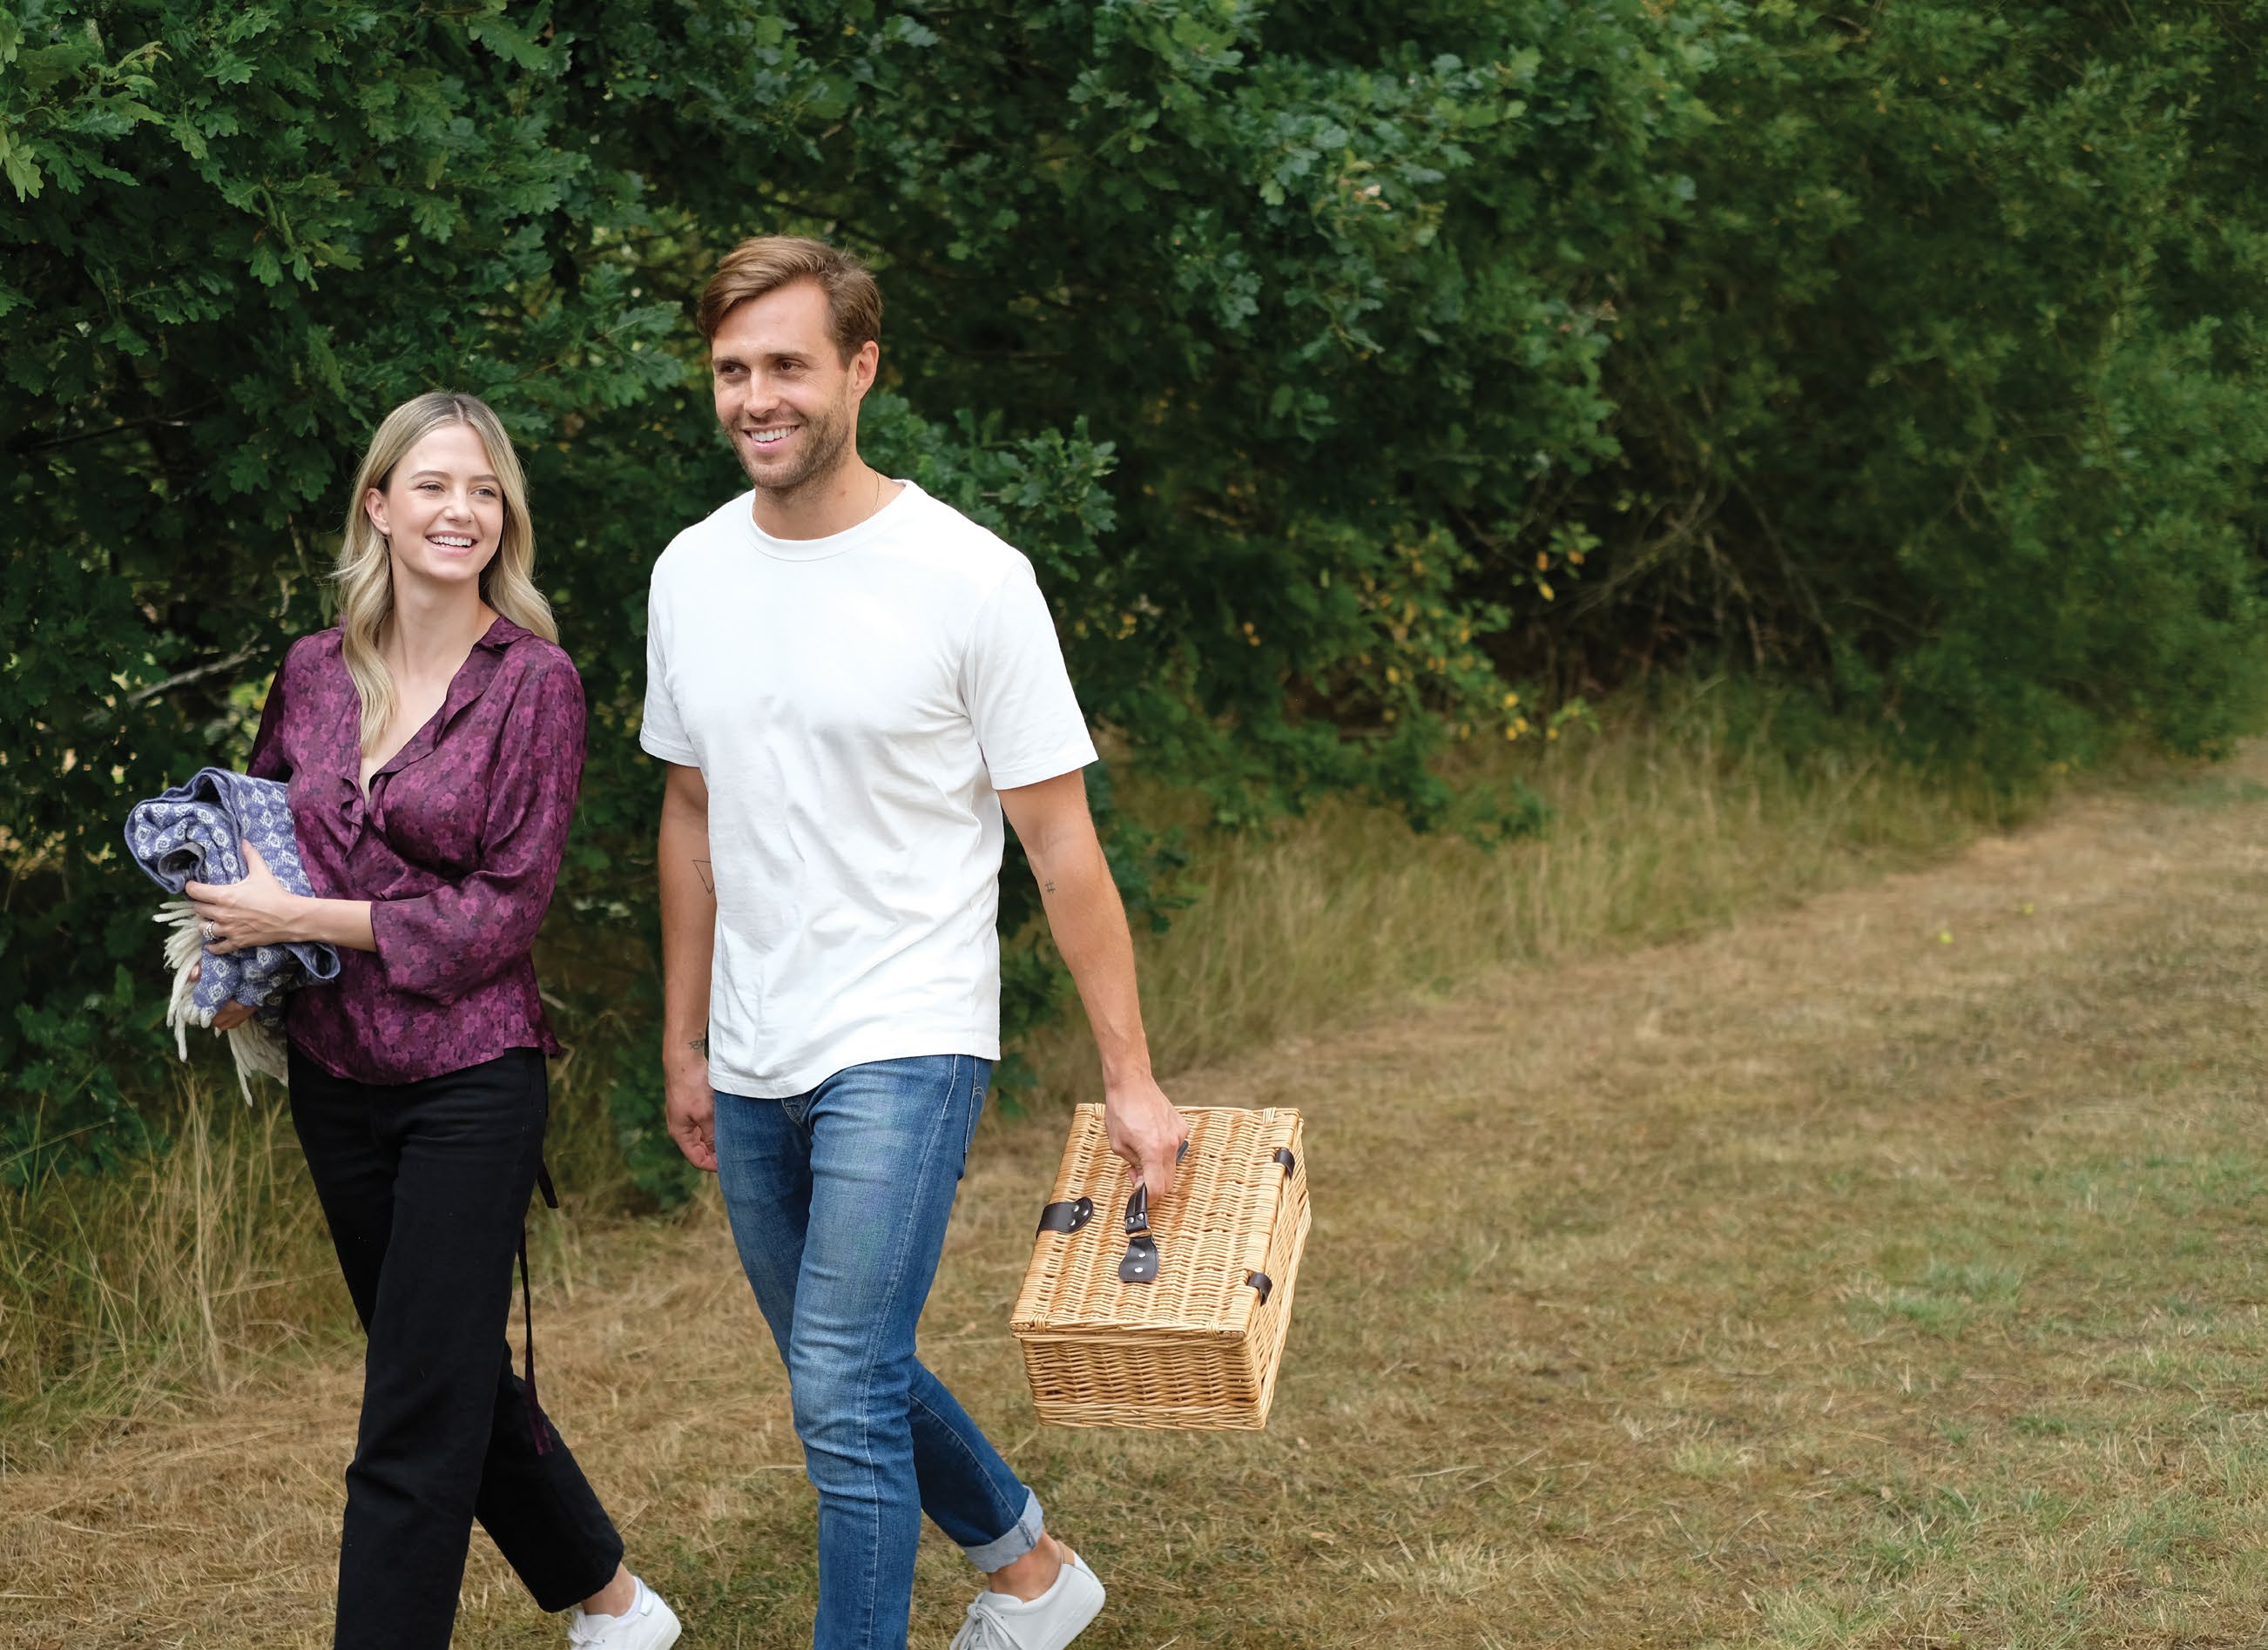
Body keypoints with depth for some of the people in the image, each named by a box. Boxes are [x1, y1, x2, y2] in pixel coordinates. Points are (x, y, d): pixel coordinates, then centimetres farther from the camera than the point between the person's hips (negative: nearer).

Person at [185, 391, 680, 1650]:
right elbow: (252, 824, 21)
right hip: (333, 1075, 6)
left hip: (471, 1082, -6)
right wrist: (230, 949, 2)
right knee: (454, 1373, 19)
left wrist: (303, 918, -15)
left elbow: (506, 908, -13)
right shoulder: (315, 671, 5)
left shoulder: (533, 682, -10)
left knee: (416, 1424, -5)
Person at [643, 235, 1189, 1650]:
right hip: (752, 1058, 7)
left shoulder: (967, 576, -12)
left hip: (905, 1046, -6)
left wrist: (1130, 1078, -8)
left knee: (844, 1399, -15)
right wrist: (684, 1046, 17)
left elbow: (1061, 841, -8)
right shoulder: (691, 573, 5)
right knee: (850, 1374, 19)